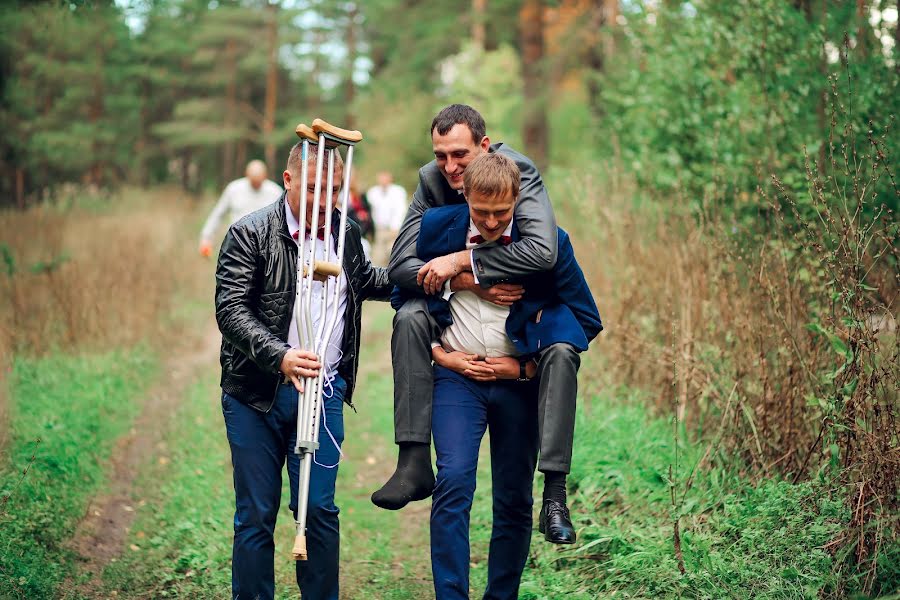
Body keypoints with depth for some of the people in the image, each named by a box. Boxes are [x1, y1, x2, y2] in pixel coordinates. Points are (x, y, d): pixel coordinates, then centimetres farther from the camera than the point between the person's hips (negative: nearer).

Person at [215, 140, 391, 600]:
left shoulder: (347, 234, 10)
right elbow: (231, 310, -16)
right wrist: (279, 356, -30)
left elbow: (367, 280, 31)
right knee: (256, 515, 4)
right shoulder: (250, 234, -7)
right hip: (255, 395, -3)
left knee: (319, 509, 3)